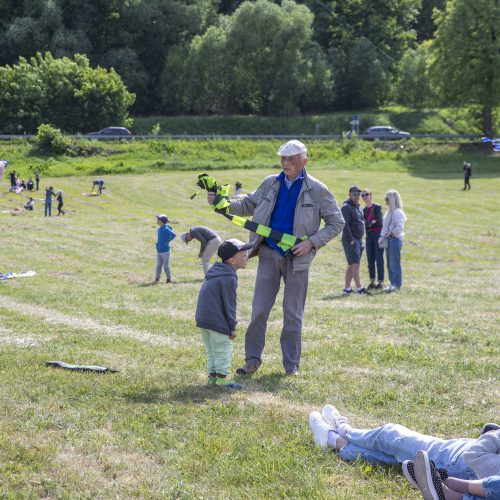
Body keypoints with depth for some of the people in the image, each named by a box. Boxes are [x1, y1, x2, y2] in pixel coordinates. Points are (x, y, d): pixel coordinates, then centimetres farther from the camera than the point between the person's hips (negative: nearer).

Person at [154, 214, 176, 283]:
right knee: (158, 266, 12)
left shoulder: (166, 229, -18)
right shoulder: (159, 229, 8)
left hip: (165, 251, -8)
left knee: (166, 266, -1)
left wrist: (167, 241, -19)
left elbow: (173, 235, -28)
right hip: (159, 250, 8)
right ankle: (157, 279, 18)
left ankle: (169, 279, 9)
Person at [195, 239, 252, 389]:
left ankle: (212, 376, 21)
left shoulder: (214, 273, 15)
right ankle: (222, 378, -2)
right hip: (217, 322, -9)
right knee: (223, 350, -1)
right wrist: (232, 326, -8)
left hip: (202, 320, 9)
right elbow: (229, 304, -15)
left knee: (211, 350, 17)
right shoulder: (229, 278, -16)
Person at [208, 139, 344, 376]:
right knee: (259, 310, -1)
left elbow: (336, 223, -1)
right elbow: (247, 205, 12)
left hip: (296, 258, -2)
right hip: (269, 253, 2)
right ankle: (252, 360, 10)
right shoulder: (270, 184, 4)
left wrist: (312, 242, -13)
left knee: (293, 314, 5)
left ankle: (291, 365, 14)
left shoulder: (317, 190, -4)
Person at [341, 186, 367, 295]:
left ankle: (347, 288, 13)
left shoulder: (358, 207, 17)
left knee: (351, 265, 10)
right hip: (350, 241, -9)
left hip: (358, 240, 9)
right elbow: (344, 224, -18)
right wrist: (351, 239, -20)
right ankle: (359, 288, -9)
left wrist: (360, 238, 16)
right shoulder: (346, 207, -11)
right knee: (355, 264, -9)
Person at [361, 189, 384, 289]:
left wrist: (367, 223, -9)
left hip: (378, 235, -6)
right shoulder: (364, 210, 12)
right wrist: (372, 222, -11)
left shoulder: (377, 207, -6)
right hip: (369, 235, 6)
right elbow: (363, 223, 6)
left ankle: (380, 282, 0)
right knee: (370, 260, 7)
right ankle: (372, 281, 15)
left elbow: (379, 222, -12)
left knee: (379, 260, -4)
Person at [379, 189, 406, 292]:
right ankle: (392, 283, 17)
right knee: (390, 264, 12)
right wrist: (384, 236, 9)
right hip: (389, 240, 10)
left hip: (395, 239, -10)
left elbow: (399, 227, -22)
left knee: (395, 263, -7)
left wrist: (390, 234, -16)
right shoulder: (390, 212, 16)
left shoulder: (397, 212, -14)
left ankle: (397, 285, -4)